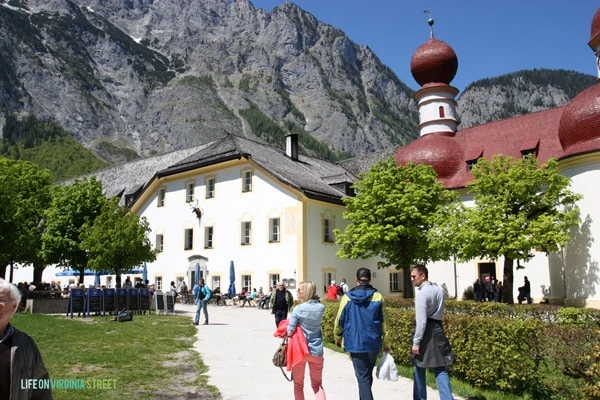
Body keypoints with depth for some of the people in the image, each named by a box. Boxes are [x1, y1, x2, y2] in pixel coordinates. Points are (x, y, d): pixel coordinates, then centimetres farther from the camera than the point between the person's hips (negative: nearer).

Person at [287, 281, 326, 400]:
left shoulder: (298, 309, -16)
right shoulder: (321, 307, -4)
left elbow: (290, 330, -15)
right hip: (316, 350, 3)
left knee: (298, 384, 15)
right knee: (317, 384, 17)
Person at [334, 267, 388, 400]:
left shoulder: (347, 297, -4)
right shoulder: (378, 297, -2)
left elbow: (340, 320, 1)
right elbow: (383, 322, 0)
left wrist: (337, 337, 17)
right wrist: (385, 342, 10)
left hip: (355, 342, -2)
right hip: (373, 342, 2)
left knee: (362, 377, 4)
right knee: (368, 374, 21)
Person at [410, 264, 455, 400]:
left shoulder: (422, 293, -17)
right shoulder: (439, 290, 9)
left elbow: (421, 320, -21)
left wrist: (416, 341, -18)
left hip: (426, 331, -7)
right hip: (438, 330, 7)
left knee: (419, 370, 10)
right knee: (440, 369, 8)